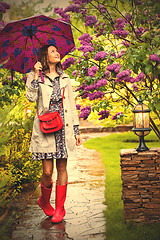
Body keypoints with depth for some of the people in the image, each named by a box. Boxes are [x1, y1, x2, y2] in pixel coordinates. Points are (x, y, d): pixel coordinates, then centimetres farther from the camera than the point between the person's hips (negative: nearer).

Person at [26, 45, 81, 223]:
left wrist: (76, 130, 11)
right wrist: (36, 75, -10)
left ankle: (59, 209, 15)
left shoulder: (65, 78, 16)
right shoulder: (35, 77, 7)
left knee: (62, 168, 3)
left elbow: (71, 105, 15)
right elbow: (31, 97, -11)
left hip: (64, 128, 3)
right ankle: (44, 201, 25)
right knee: (47, 171, -4)